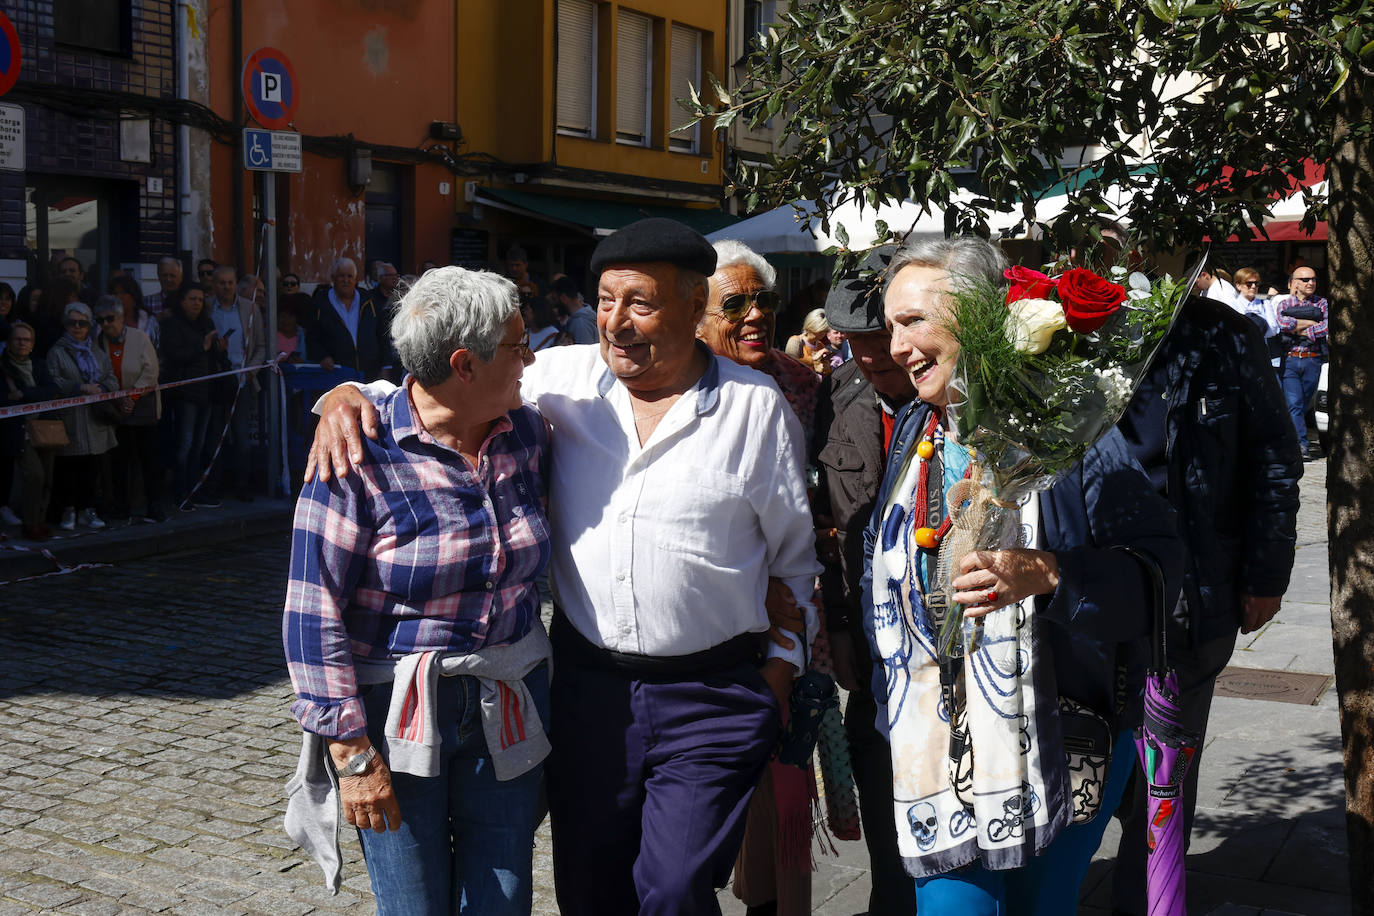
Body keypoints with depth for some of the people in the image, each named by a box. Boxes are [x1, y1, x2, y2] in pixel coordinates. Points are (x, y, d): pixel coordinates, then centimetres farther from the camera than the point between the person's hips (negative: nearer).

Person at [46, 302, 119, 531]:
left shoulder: (97, 353, 17)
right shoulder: (57, 352, 3)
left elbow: (112, 380, 11)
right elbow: (53, 381, -9)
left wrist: (100, 390, -10)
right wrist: (81, 387, -16)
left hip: (95, 419, 4)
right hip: (68, 418, -4)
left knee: (92, 467, 5)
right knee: (68, 467, -1)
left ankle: (87, 510, 13)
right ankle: (68, 510, 9)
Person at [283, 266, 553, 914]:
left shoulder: (525, 431, 2)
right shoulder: (360, 455, -15)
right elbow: (315, 614, -15)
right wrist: (353, 754, -17)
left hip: (507, 709, 5)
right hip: (397, 713, -4)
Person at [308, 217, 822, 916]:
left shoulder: (756, 407, -3)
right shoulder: (564, 378, 1)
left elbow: (797, 556, 6)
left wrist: (785, 662, 2)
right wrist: (347, 395, -9)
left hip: (712, 696, -2)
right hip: (588, 681, 3)